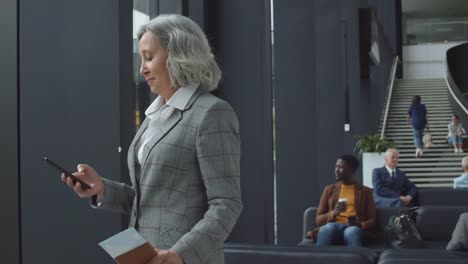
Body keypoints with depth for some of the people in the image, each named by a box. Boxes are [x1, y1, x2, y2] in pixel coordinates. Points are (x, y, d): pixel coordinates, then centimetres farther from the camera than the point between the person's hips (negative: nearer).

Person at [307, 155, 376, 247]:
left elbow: (372, 221, 10)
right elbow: (318, 220, 15)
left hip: (354, 227, -1)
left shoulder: (365, 191, 18)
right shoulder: (329, 189, 21)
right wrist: (334, 213, -6)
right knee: (326, 229, -38)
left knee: (352, 232, -40)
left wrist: (359, 224, -13)